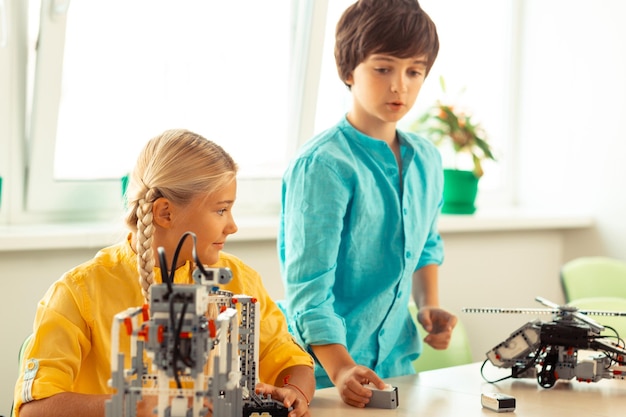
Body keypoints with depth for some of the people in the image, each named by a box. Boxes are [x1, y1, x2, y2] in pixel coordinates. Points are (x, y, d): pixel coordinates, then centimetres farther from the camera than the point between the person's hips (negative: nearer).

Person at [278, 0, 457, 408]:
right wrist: (340, 368, -31)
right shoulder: (323, 165, -18)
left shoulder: (426, 160, 5)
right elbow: (309, 285, -21)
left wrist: (428, 304, 5)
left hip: (396, 357, 7)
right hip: (324, 367, -6)